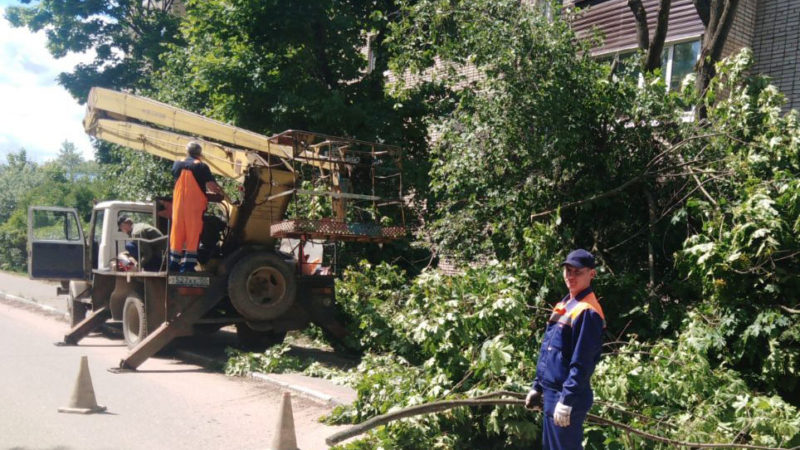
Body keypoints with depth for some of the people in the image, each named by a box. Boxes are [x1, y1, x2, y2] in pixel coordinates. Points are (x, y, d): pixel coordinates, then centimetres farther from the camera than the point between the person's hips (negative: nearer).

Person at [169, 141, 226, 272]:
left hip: (179, 204, 4)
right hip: (195, 205, -4)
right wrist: (221, 193, 9)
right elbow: (212, 186, -9)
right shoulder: (202, 167, -4)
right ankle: (188, 266, -3)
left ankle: (174, 265, 11)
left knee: (177, 233, 9)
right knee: (193, 236, 0)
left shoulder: (177, 165, 8)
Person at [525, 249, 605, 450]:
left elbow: (582, 363, -21)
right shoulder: (563, 305, 13)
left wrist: (567, 401, -23)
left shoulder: (587, 312, -16)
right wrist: (537, 386, 18)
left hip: (568, 396, -10)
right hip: (550, 392, 10)